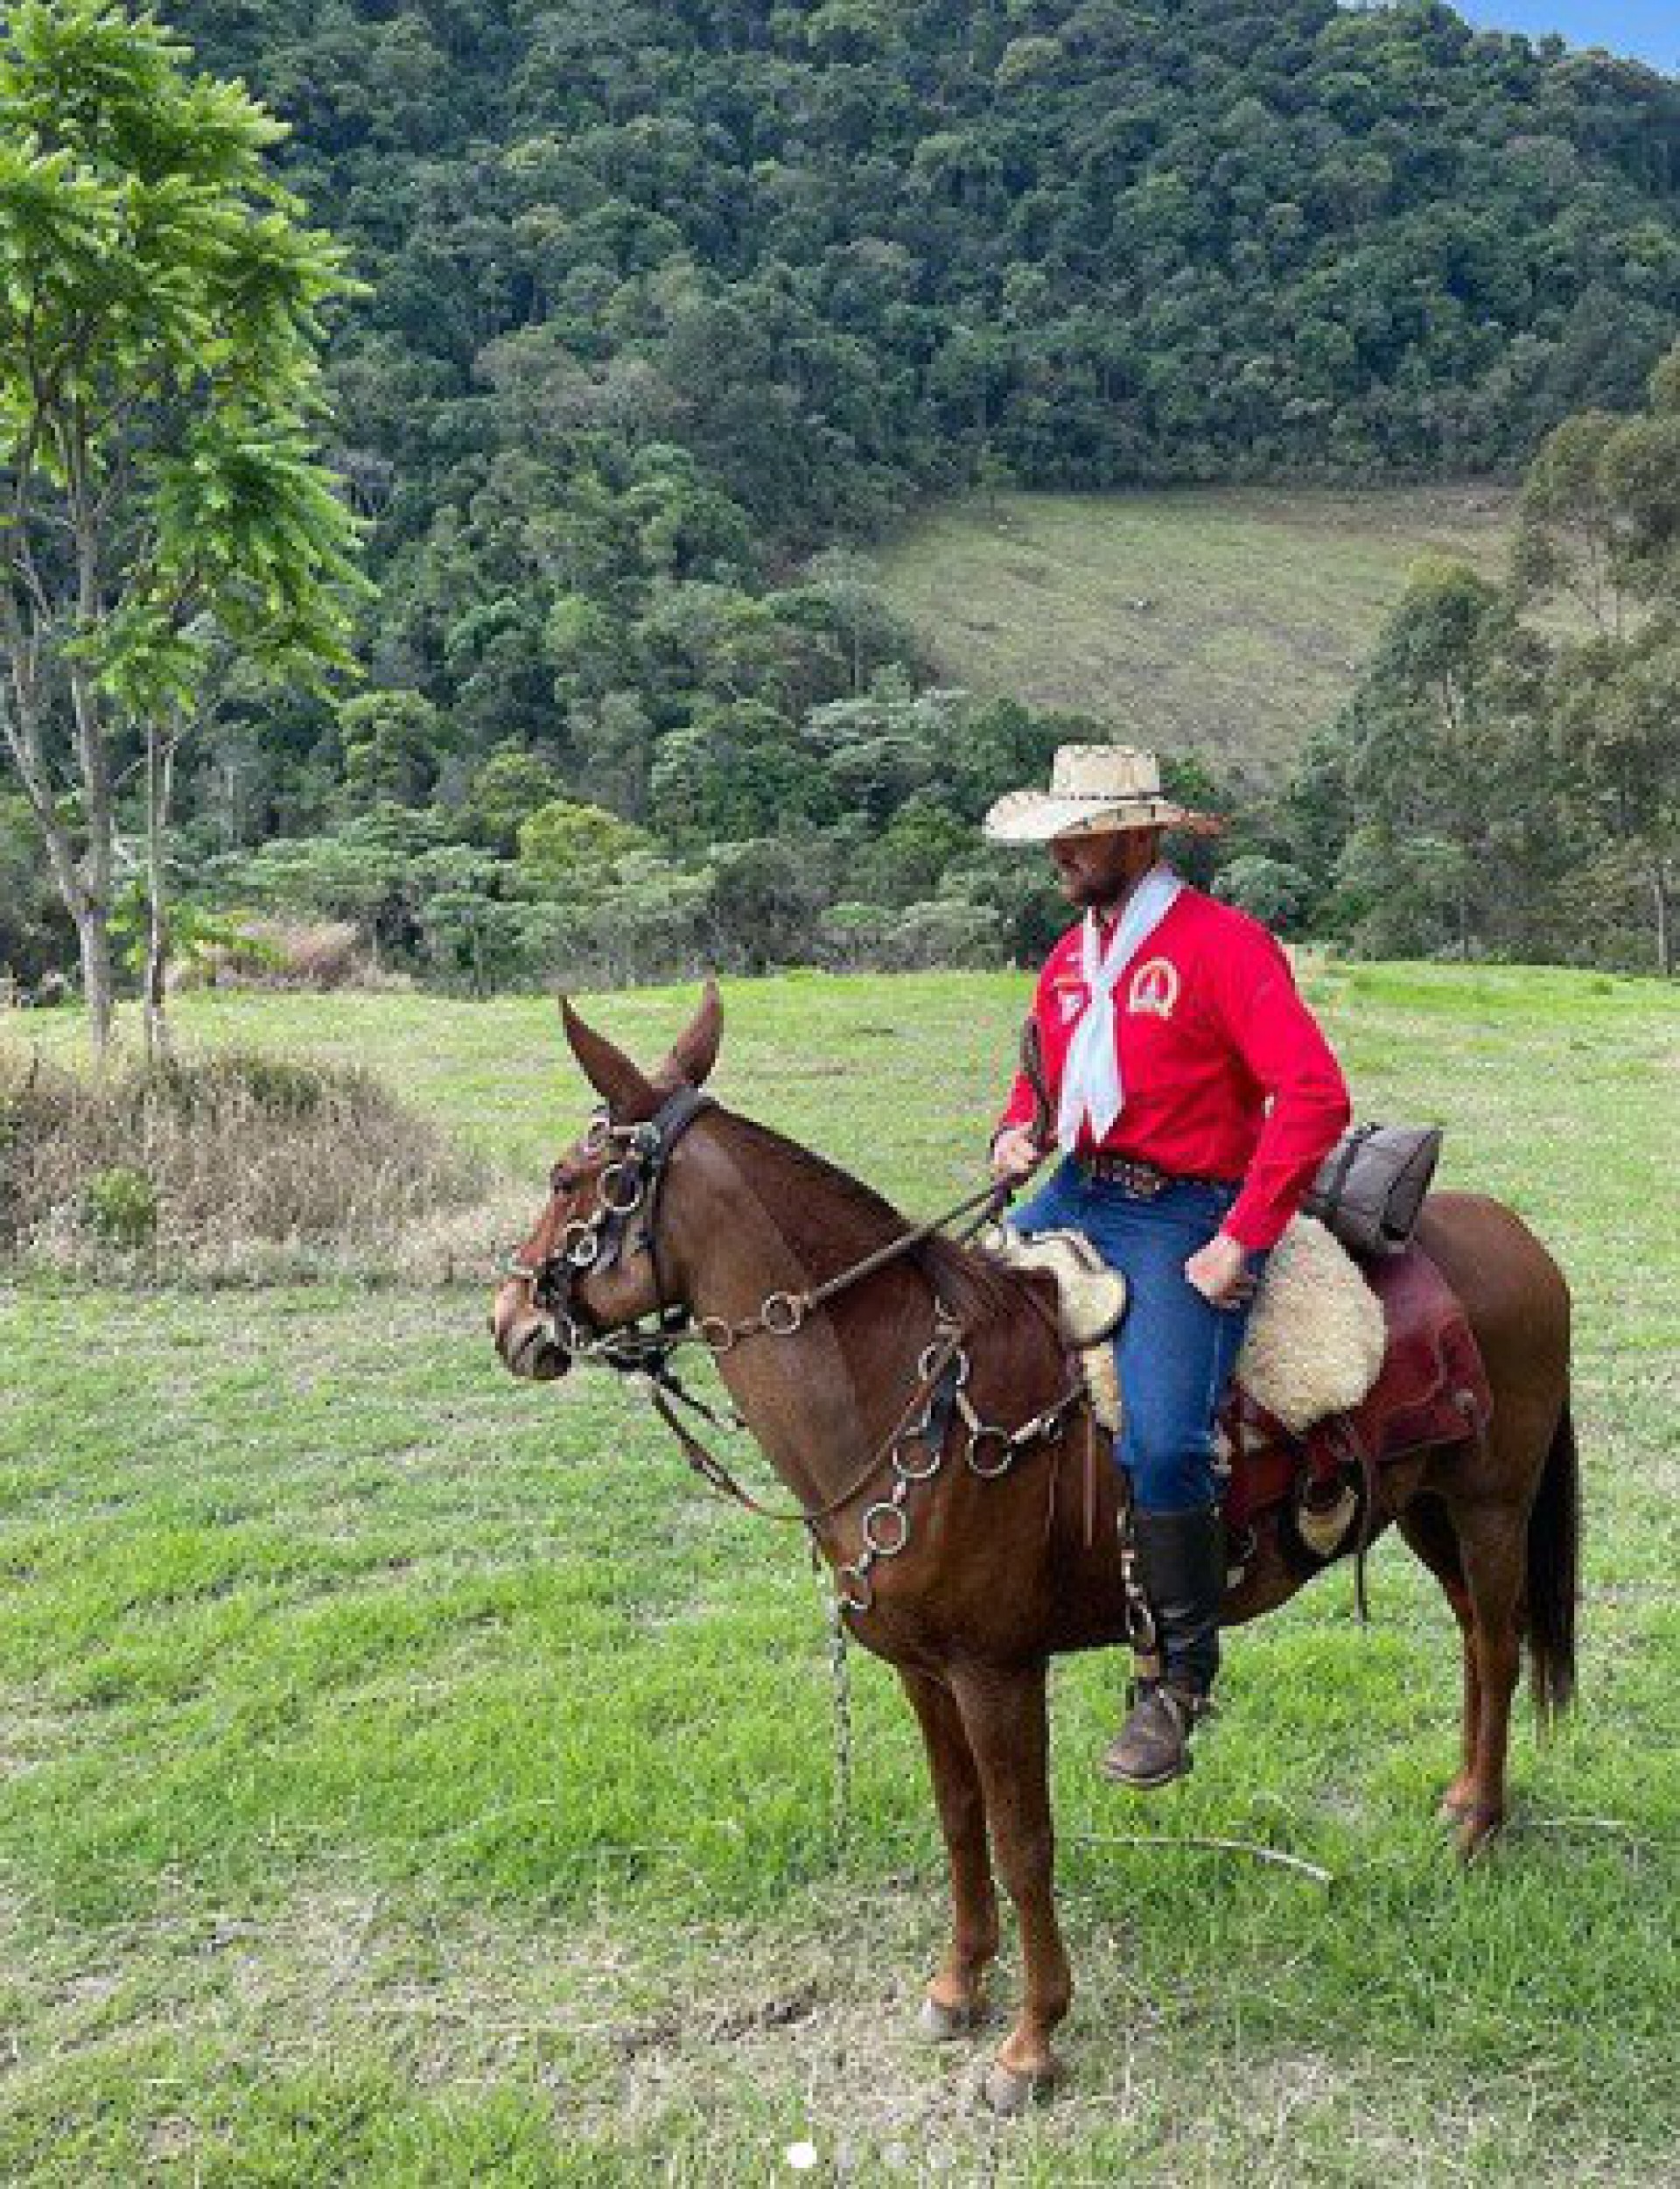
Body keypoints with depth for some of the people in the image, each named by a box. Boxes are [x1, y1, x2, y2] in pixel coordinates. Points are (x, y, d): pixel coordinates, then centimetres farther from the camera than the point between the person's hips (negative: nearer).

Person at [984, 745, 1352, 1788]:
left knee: (1162, 1445, -20)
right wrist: (1020, 1130, 5)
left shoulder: (1225, 944, -10)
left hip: (1185, 1219, -8)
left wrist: (1241, 1242, -20)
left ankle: (1183, 1676, 0)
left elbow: (1316, 1097, -18)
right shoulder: (1071, 956, 13)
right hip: (1076, 1196, 8)